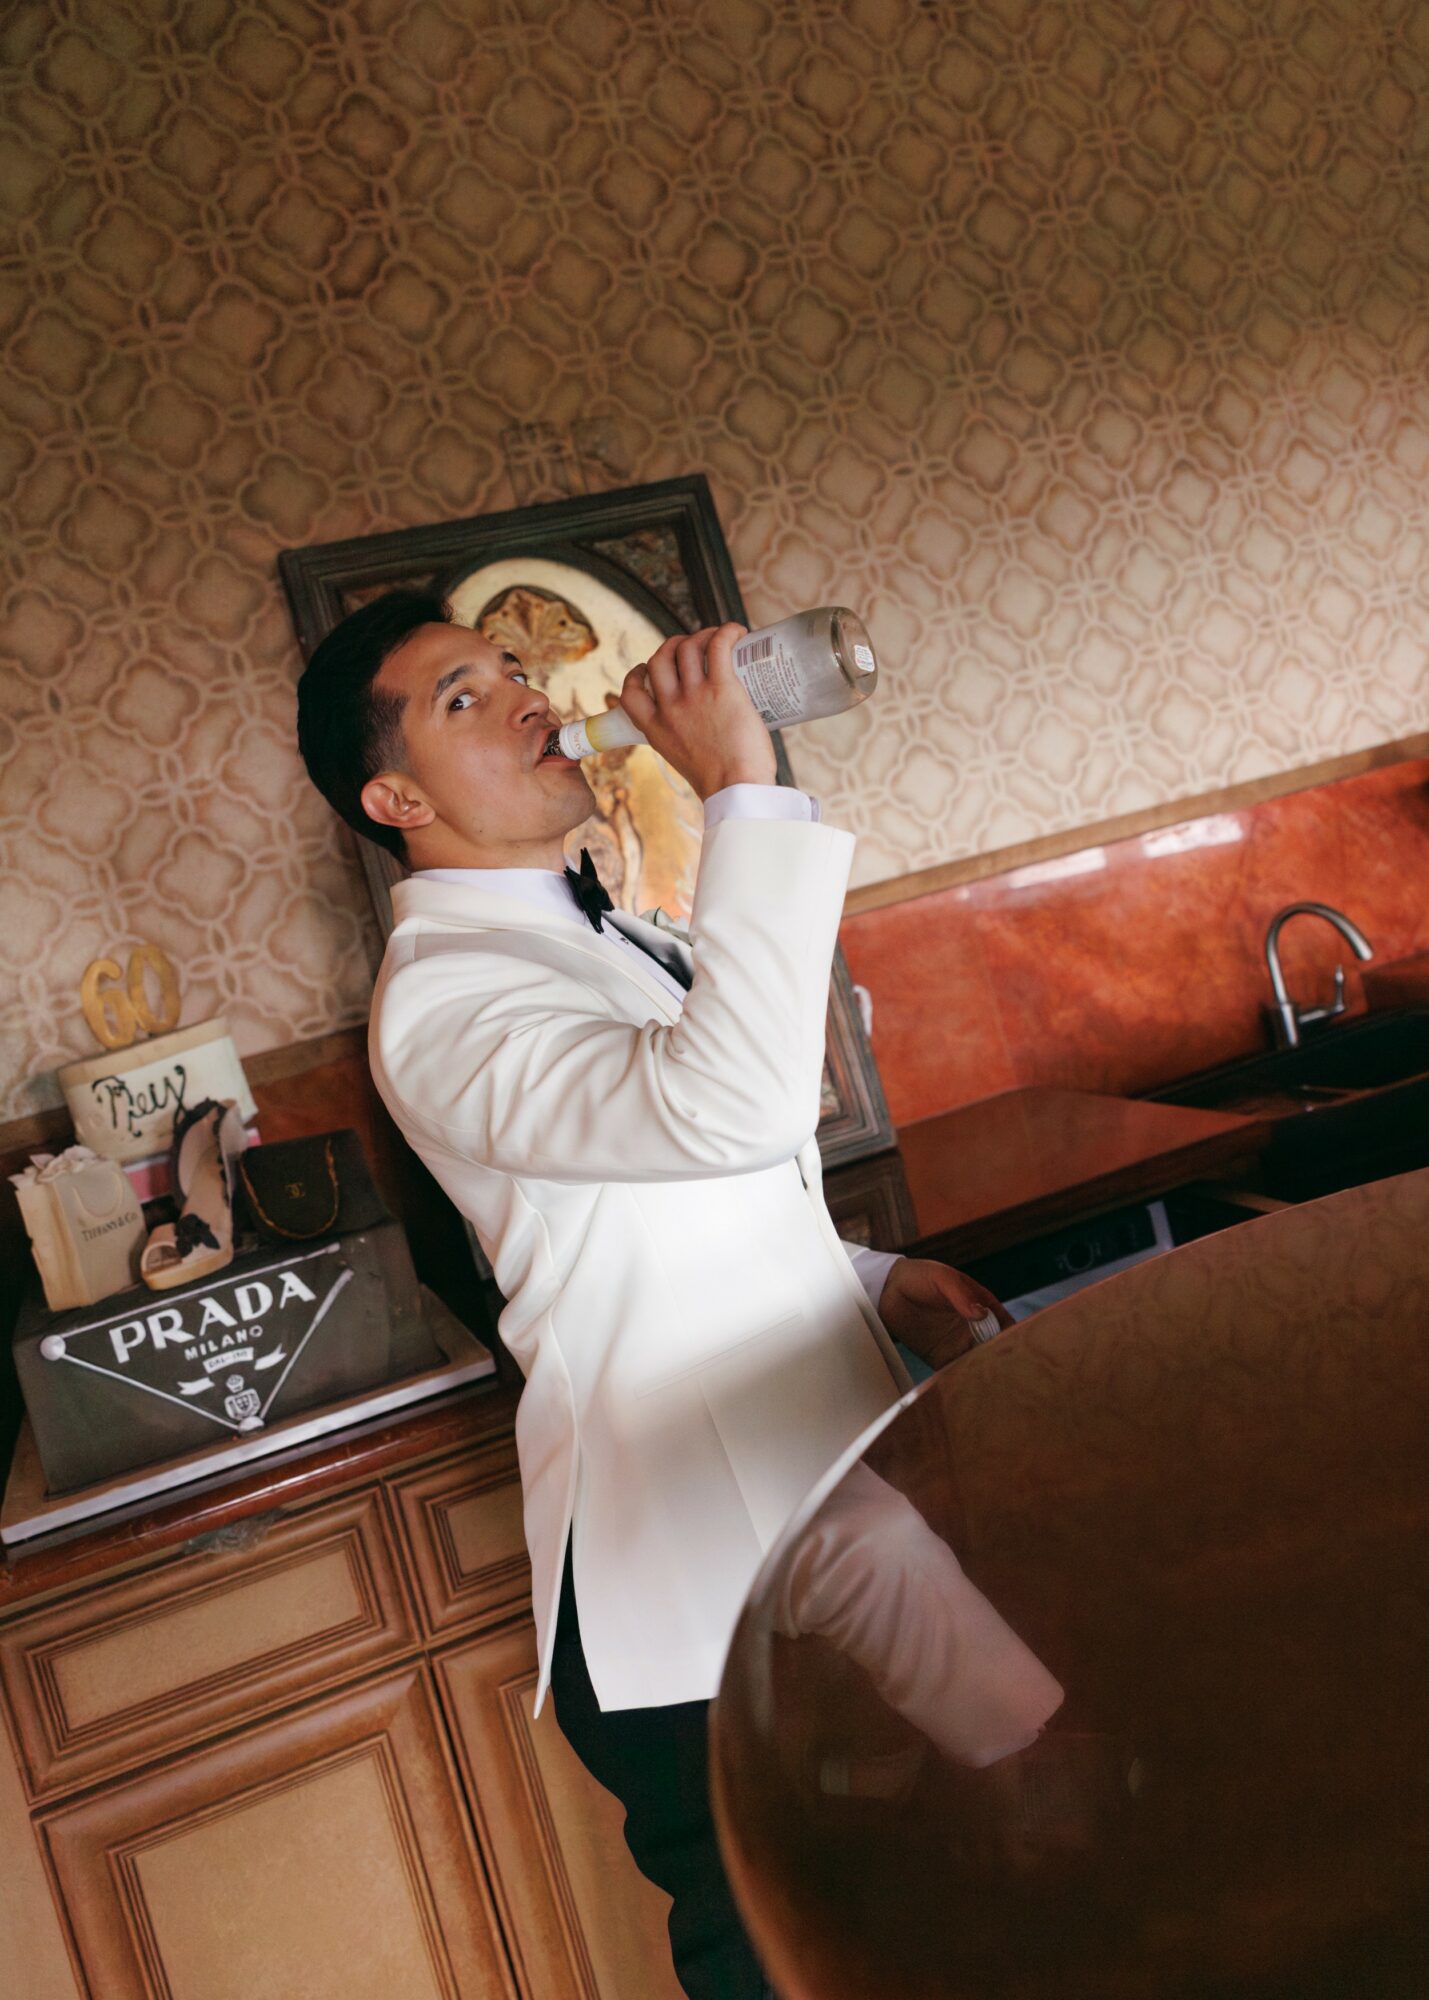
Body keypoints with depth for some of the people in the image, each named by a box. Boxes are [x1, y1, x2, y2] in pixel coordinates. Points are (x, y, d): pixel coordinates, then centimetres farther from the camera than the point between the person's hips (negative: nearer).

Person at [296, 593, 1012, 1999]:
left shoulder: (613, 938, 14)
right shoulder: (443, 997, -17)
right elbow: (732, 1104, -36)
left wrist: (874, 1283, 4)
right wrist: (744, 791, -28)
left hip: (807, 1534, 9)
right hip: (697, 1609, -8)